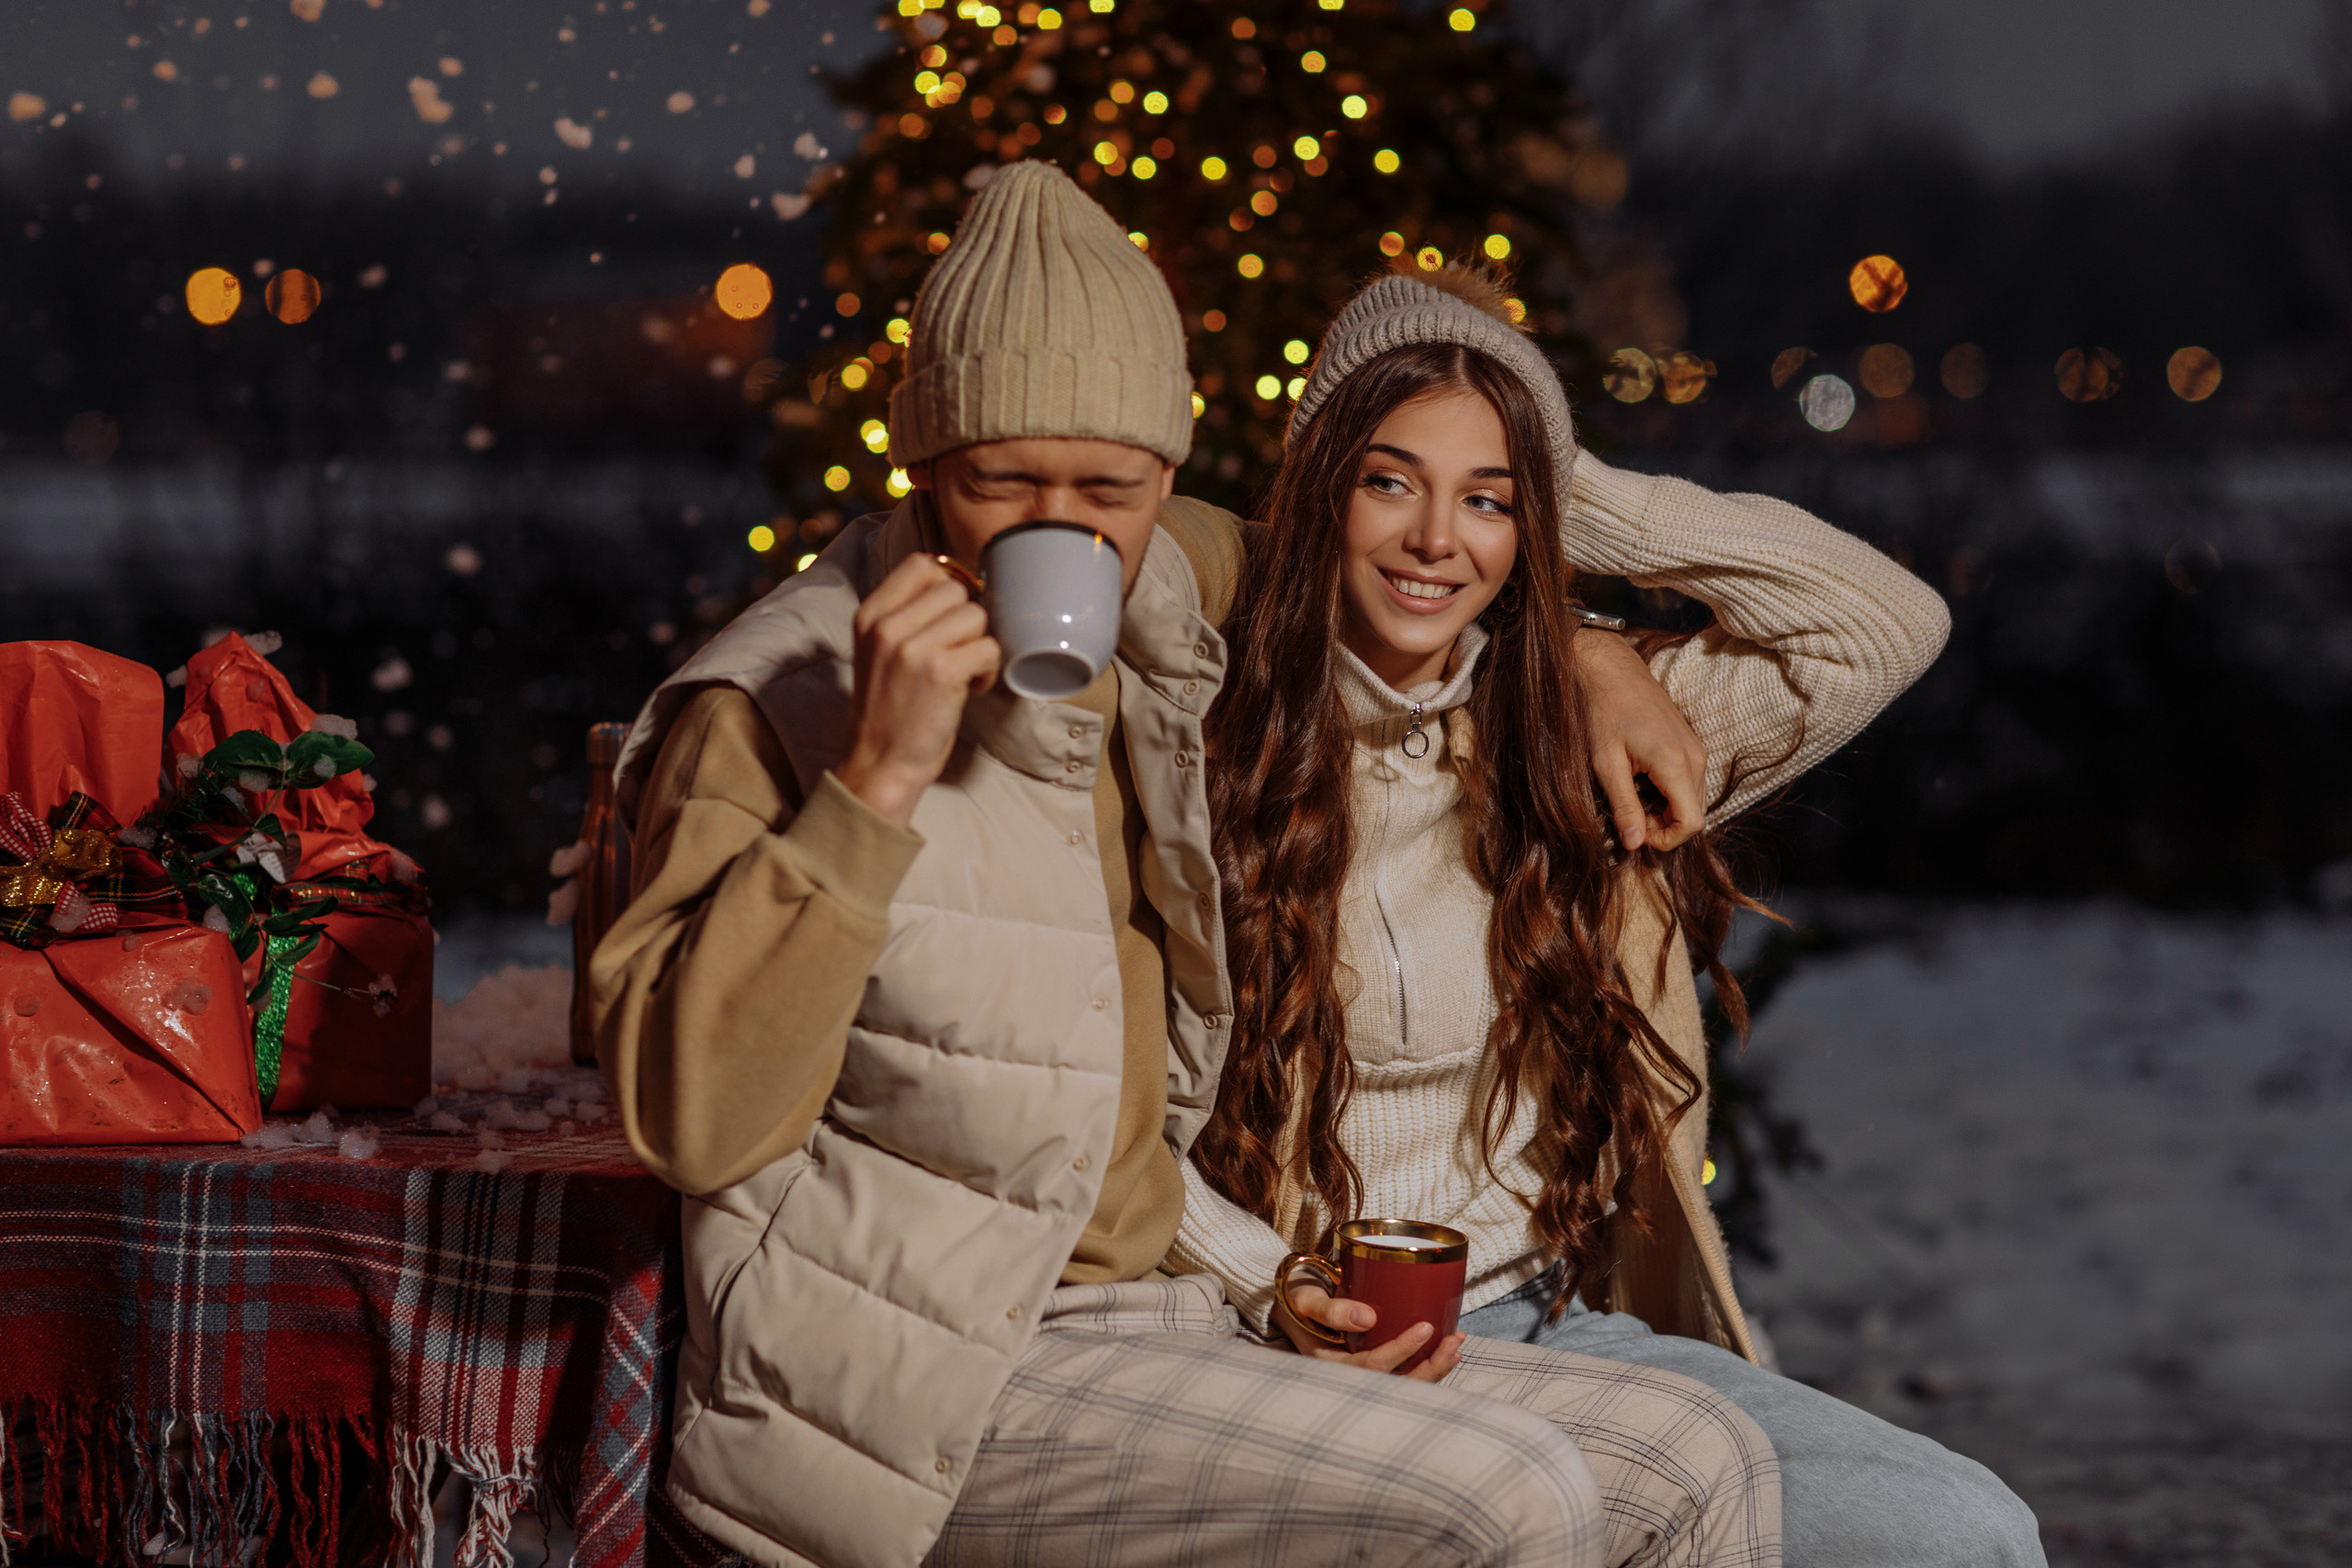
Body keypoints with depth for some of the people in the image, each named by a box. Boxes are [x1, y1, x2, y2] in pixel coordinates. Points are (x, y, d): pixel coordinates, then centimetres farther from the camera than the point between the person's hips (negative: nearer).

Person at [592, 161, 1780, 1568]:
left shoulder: (1156, 622, 9)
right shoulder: (776, 708, -10)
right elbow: (691, 1121, -21)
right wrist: (876, 784, -25)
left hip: (1162, 1334, 8)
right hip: (925, 1394, -7)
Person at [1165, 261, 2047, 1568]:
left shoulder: (1572, 739, 12)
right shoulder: (1203, 756, -2)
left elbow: (1886, 627, 5)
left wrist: (1574, 493, 5)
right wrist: (1270, 1295, -21)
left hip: (1561, 1329, 6)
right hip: (1315, 1365, -6)